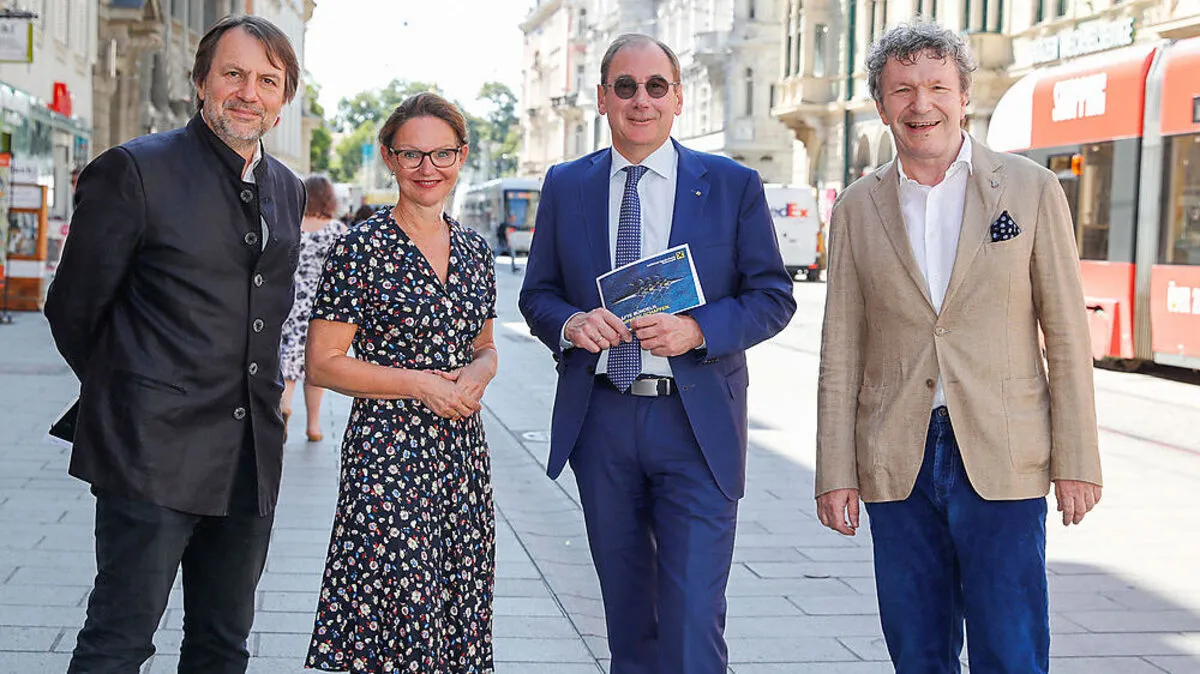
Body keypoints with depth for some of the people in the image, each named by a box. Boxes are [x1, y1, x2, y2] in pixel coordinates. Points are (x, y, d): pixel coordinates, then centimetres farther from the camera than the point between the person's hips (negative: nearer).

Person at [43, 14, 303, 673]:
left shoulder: (287, 190, 13)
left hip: (251, 460, 6)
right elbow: (73, 307, -2)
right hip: (155, 452, -6)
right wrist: (126, 394, 9)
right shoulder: (134, 171, -7)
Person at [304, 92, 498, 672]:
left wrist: (478, 371, -2)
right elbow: (323, 364, -8)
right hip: (387, 452, -6)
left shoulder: (474, 251, 10)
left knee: (459, 617, 9)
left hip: (463, 452, 6)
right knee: (395, 624, -7)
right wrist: (421, 383, -15)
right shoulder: (362, 248, -7)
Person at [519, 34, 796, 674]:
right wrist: (568, 323, -11)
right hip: (600, 422, 3)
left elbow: (773, 296, 1)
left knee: (693, 620, -7)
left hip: (697, 425, -3)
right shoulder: (565, 186, 8)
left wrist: (696, 330, -17)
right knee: (626, 610, 16)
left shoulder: (733, 185, 1)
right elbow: (537, 293, 12)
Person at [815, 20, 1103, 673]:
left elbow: (1067, 336, 1)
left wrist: (1076, 461, -4)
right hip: (897, 465, 2)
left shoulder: (1032, 189, 1)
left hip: (1002, 461, -2)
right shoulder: (857, 209, 7)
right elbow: (840, 353, 7)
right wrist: (836, 472, 1)